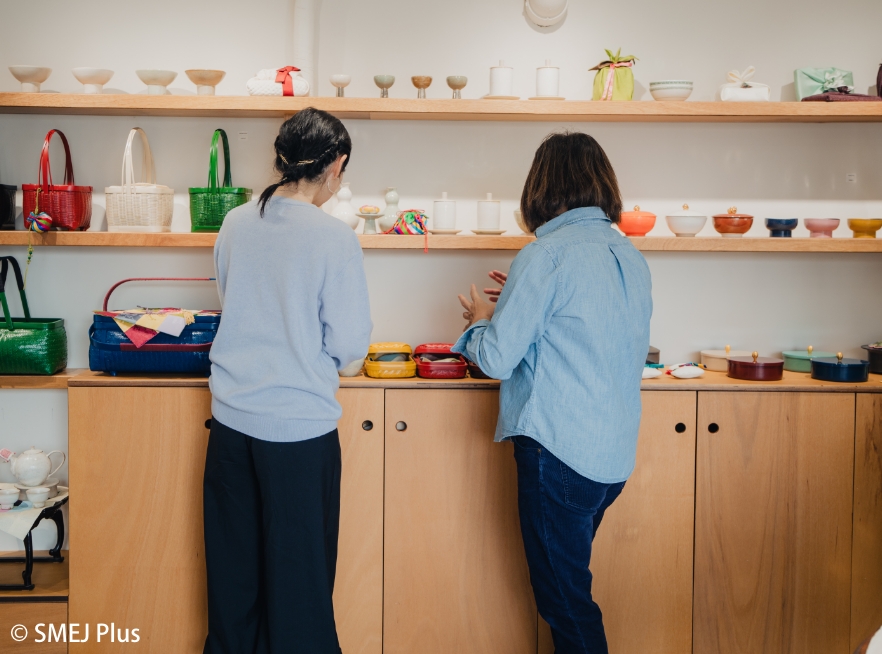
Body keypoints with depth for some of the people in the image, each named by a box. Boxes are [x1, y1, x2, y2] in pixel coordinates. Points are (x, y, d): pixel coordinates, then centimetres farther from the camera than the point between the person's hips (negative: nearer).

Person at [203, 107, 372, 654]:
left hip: (232, 419, 5)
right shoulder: (334, 237, -14)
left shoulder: (236, 224, 1)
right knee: (299, 571, 10)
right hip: (300, 425, -5)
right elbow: (350, 343, -11)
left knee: (233, 565, 18)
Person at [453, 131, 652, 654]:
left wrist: (481, 319, 8)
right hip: (616, 454, 8)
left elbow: (496, 358, -15)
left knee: (565, 597, 7)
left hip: (559, 453, -8)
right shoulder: (631, 256, 9)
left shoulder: (546, 255, -14)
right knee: (570, 581, 23)